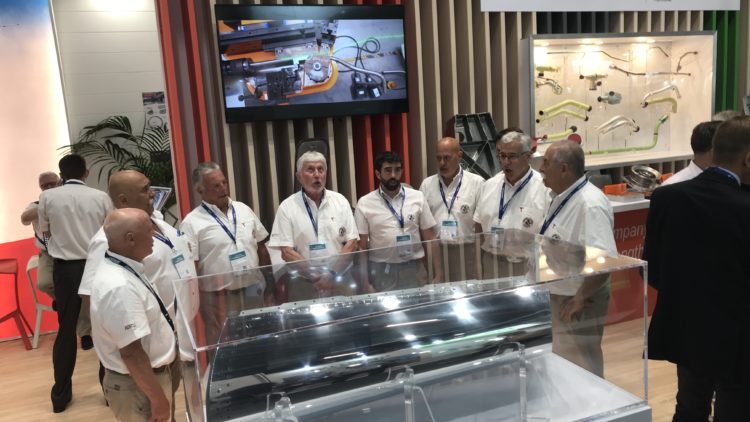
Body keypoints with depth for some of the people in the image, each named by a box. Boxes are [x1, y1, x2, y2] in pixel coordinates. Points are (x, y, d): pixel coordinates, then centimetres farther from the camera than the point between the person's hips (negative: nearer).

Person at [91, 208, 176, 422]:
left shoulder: (120, 268, 0)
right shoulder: (120, 287, -30)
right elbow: (131, 353, -28)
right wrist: (158, 398, -20)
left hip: (147, 375, 9)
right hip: (137, 385, -9)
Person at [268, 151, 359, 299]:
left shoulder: (340, 201, 2)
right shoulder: (287, 207, -4)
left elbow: (352, 241, 0)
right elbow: (286, 251, -7)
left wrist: (333, 274, -12)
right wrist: (317, 276, -15)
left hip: (340, 281, 2)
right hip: (304, 286, -1)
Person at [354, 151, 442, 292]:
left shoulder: (417, 197, 2)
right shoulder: (364, 204, -2)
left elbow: (430, 238, 3)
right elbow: (361, 246, -1)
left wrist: (438, 273, 0)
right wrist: (365, 283, -4)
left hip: (414, 269, 1)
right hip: (381, 271, -1)